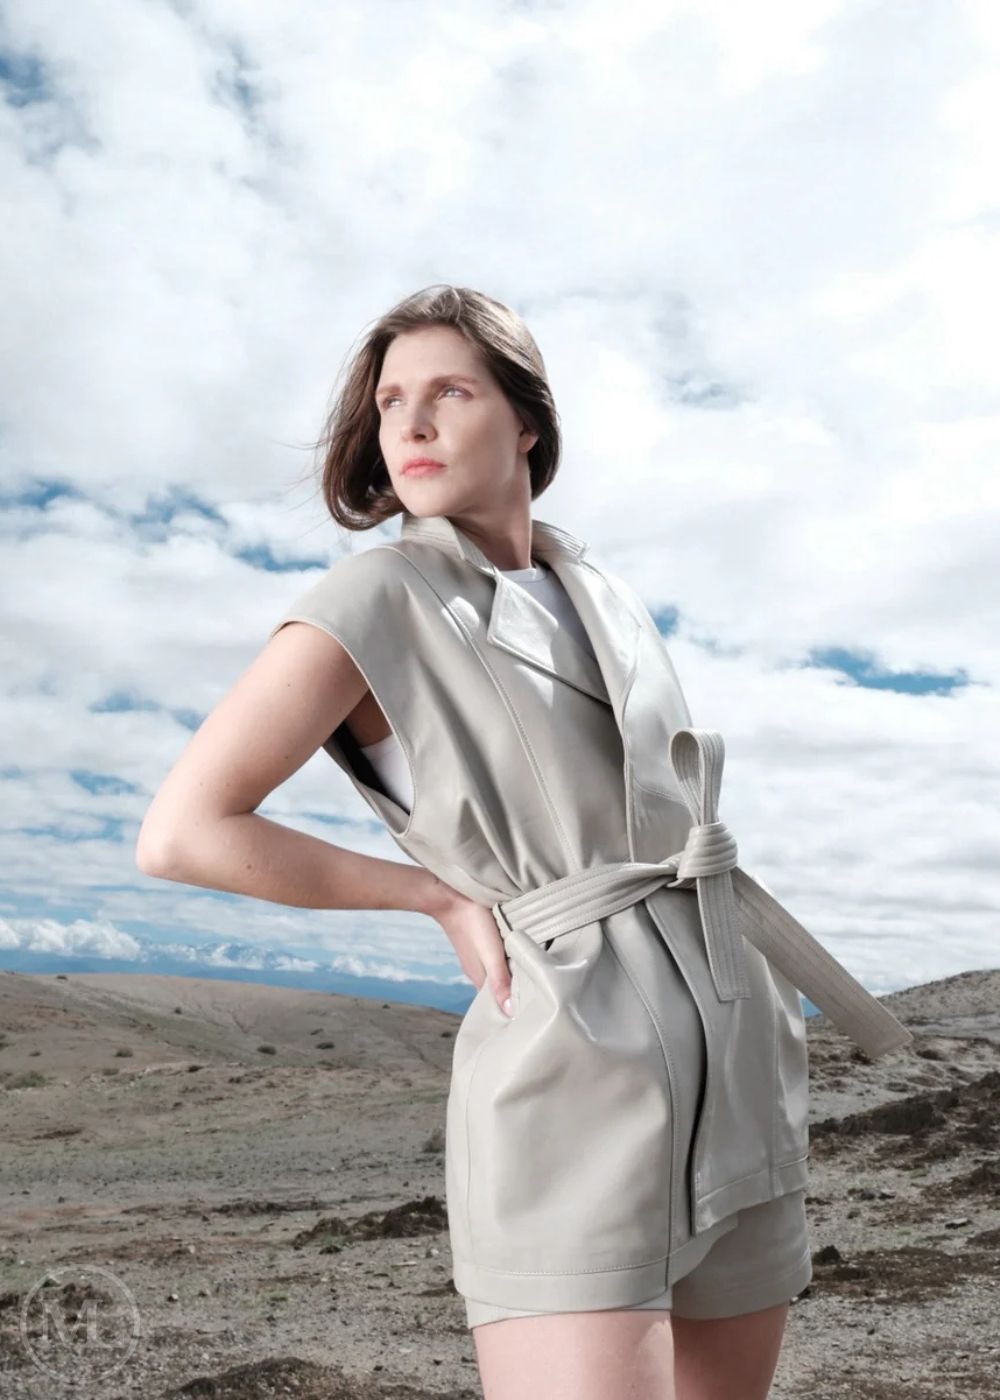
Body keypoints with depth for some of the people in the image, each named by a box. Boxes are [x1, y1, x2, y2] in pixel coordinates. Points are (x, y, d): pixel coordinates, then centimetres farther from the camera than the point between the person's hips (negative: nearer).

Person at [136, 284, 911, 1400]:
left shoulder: (596, 591, 11)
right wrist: (443, 899, -9)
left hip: (740, 1073, 7)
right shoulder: (377, 601, -8)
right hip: (570, 1084, -6)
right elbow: (183, 832, -12)